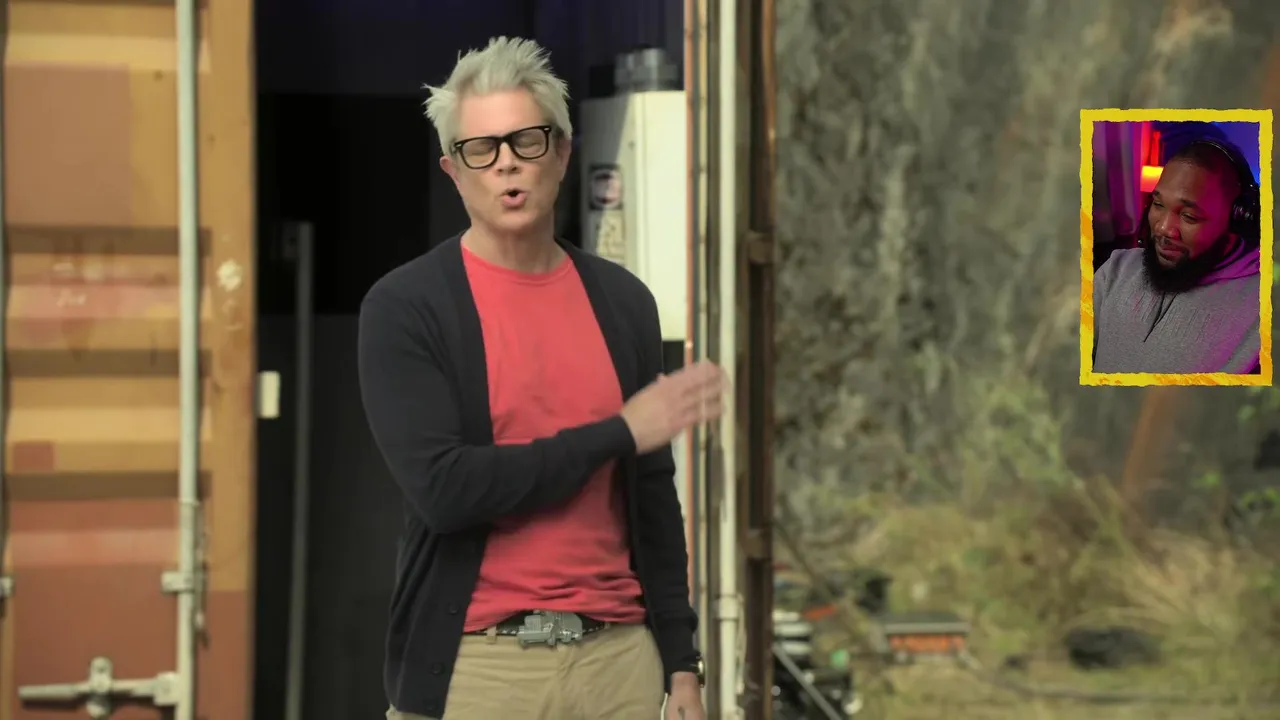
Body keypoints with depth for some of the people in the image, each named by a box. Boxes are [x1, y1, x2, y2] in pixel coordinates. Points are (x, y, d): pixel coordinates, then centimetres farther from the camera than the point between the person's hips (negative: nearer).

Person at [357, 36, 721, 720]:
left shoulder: (622, 302, 9)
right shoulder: (403, 308, -6)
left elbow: (652, 500, 14)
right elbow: (442, 487, -17)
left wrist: (681, 661, 9)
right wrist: (617, 433, -12)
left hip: (616, 656, 4)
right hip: (472, 663, -4)